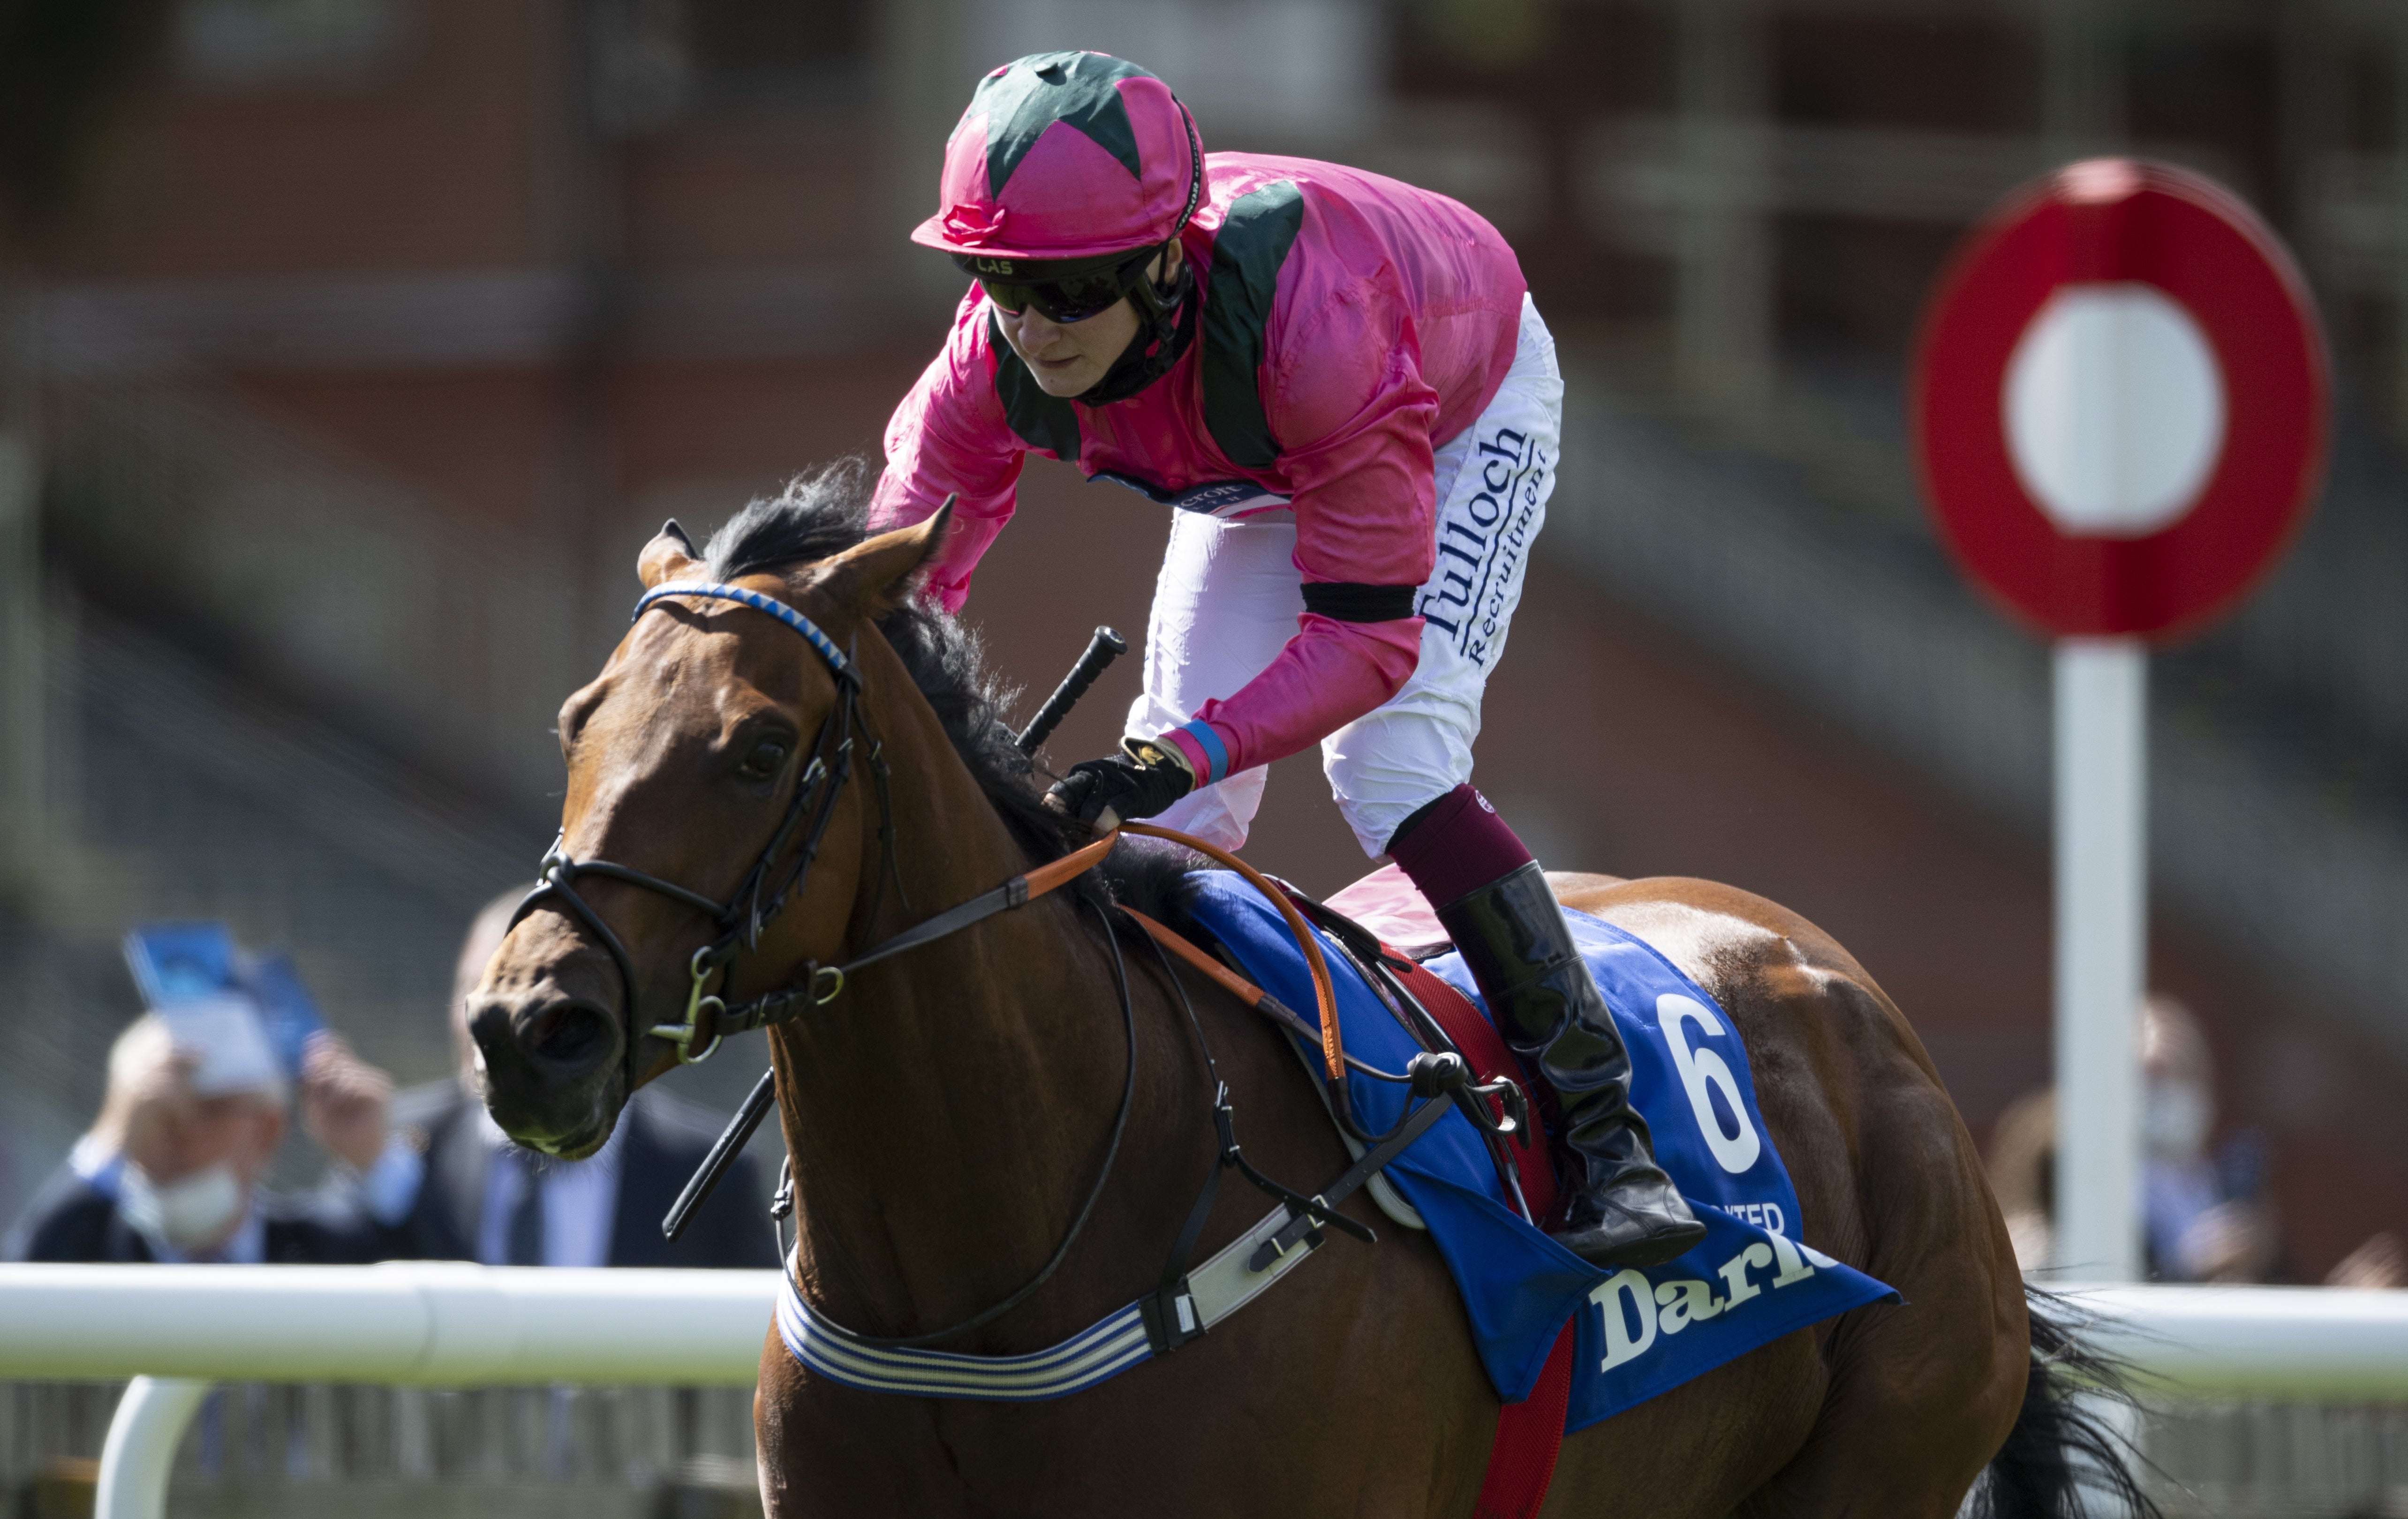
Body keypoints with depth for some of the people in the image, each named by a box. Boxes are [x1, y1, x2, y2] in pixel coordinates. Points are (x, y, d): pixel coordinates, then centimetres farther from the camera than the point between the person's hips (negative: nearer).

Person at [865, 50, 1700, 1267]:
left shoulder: (1309, 325, -47)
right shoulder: (998, 358, -32)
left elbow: (1368, 633, -43)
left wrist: (1190, 754, -56)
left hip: (1470, 406, -6)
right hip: (1256, 465, 6)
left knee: (1392, 767, -24)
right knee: (1171, 811, -3)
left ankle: (1606, 1130, -19)